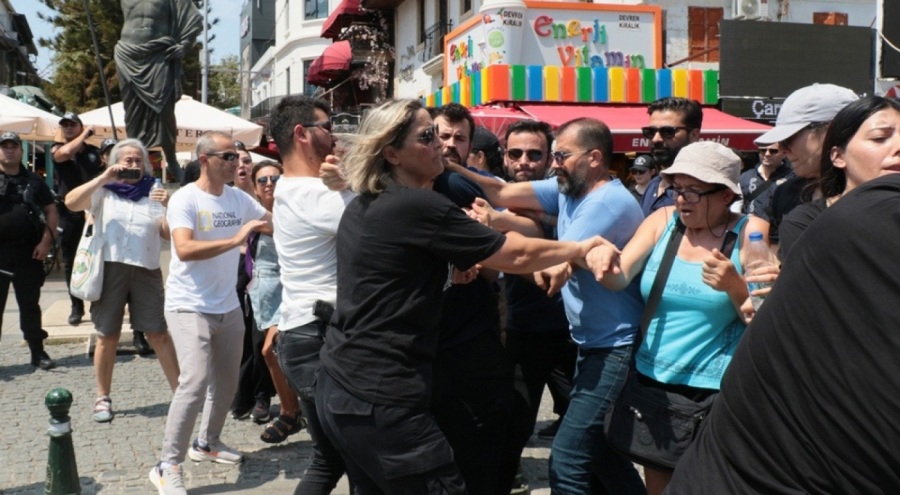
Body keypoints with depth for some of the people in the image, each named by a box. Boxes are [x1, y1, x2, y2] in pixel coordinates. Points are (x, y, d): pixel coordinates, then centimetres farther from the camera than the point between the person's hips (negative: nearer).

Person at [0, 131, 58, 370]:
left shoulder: (34, 180, 9)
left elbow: (50, 210, 9)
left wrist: (46, 240, -3)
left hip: (28, 252, 2)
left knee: (30, 304, 9)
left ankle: (38, 352, 17)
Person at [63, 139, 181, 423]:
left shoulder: (152, 192, 11)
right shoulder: (103, 192, 7)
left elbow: (168, 234, 3)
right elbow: (71, 203, -11)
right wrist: (103, 178, -14)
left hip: (146, 270, 1)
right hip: (109, 269, -1)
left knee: (159, 334, 1)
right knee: (107, 336, 5)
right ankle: (103, 398, 18)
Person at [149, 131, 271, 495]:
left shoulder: (239, 198, 4)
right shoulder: (185, 199, -15)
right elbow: (184, 249, -28)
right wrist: (235, 239, -33)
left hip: (228, 306, 7)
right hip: (190, 306, -7)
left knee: (227, 380, 17)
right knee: (195, 381, -17)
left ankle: (207, 442, 38)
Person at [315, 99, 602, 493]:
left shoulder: (360, 208, 9)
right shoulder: (419, 206, -15)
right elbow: (517, 256, -9)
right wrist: (583, 246, 6)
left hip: (339, 386, 9)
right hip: (379, 398, -9)